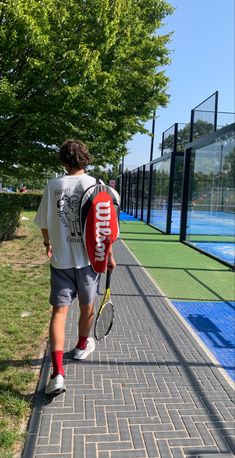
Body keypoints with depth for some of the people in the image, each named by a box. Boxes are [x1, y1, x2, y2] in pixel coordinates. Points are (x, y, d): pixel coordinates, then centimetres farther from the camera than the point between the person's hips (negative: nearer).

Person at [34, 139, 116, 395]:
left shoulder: (53, 185, -2)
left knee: (59, 310, 3)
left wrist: (48, 244, 24)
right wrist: (109, 255, 4)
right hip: (89, 257, 0)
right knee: (87, 306, 19)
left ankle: (57, 372, -6)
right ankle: (82, 346, 43)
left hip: (60, 259, 1)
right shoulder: (96, 185, -7)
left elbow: (43, 223, 5)